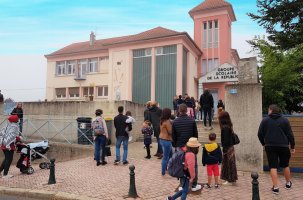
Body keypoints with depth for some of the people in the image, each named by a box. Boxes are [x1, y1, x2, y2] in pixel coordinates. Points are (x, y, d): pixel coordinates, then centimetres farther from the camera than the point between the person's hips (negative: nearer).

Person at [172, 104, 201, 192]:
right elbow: (196, 134, -1)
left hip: (180, 147, 1)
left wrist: (175, 145, 14)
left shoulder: (175, 122, -6)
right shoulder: (192, 121, -9)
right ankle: (194, 185, 17)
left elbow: (173, 136, 1)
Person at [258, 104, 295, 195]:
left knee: (273, 167, 1)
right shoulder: (285, 120, 2)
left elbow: (260, 134, 1)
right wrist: (292, 146, 11)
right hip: (283, 146, 2)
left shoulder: (265, 120, 0)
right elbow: (290, 134, 2)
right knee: (285, 165, 19)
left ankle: (275, 187, -2)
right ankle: (288, 183, 36)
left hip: (270, 147, -1)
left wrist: (263, 143, 16)